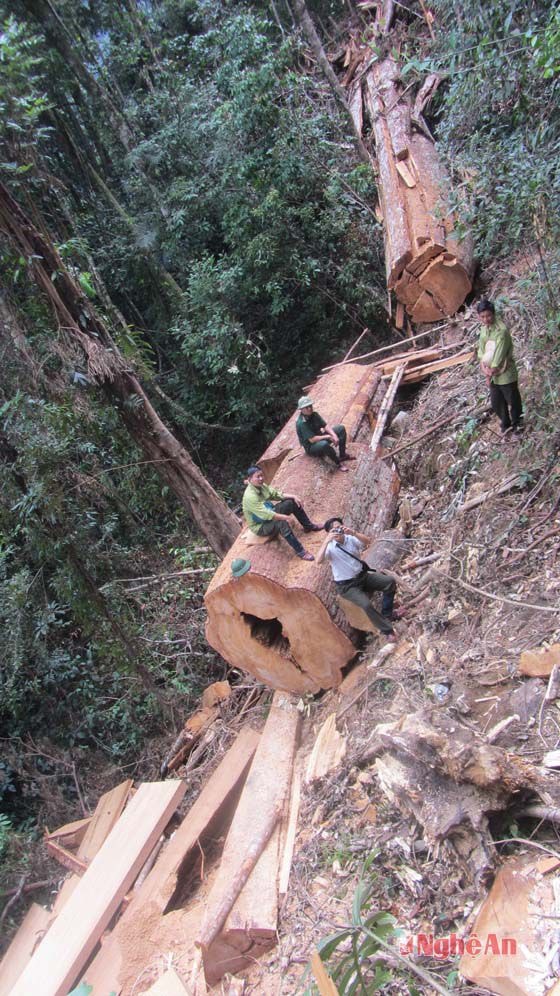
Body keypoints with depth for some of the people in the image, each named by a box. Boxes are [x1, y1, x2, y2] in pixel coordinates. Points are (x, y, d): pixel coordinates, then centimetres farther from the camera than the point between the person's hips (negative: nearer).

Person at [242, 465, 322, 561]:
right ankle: (300, 551, -30)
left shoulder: (261, 485, -5)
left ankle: (308, 526, 20)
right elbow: (266, 514, -36)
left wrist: (293, 496, -9)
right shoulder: (250, 496, -32)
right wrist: (286, 517, -33)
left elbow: (276, 494, 6)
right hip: (260, 526, -9)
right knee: (281, 523, -37)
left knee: (293, 502, 3)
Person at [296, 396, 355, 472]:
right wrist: (328, 437, -23)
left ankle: (342, 455, 1)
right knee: (324, 444, -42)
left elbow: (325, 426, -1)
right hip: (311, 447, -9)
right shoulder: (301, 423, -27)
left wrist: (334, 435, -19)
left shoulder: (314, 414, -1)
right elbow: (312, 439, -29)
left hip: (320, 437, 9)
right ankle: (338, 463, -22)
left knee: (341, 428, 1)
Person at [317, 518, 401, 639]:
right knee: (366, 604, -29)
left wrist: (353, 532, -36)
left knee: (390, 581, -11)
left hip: (362, 576, 5)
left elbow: (368, 541, -21)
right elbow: (318, 561, -30)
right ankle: (387, 630, -10)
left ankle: (387, 614, 5)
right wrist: (327, 541, -36)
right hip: (346, 586, -5)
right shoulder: (329, 547, -11)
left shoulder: (351, 539, -3)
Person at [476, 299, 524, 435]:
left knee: (512, 400, 12)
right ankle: (506, 423, 37)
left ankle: (517, 423, 34)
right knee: (496, 403, 17)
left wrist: (491, 372, -16)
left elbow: (499, 355, -23)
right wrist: (484, 367, -13)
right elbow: (481, 351, 2)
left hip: (505, 374, -6)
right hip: (492, 374, 6)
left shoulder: (501, 330, -23)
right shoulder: (483, 329, 1)